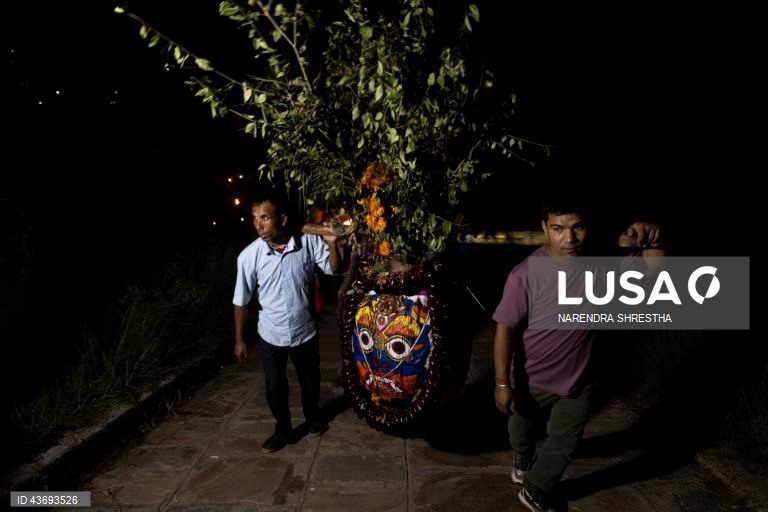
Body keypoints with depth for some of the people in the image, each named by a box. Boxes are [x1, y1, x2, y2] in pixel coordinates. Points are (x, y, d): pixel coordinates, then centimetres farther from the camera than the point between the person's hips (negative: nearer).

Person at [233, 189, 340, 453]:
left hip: (305, 331, 1)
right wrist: (239, 339, -2)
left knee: (310, 381, 21)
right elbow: (241, 300, -8)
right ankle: (283, 430, 39)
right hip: (271, 335, 0)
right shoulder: (249, 255, -18)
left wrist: (332, 244, -25)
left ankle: (313, 415, 51)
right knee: (274, 387, 13)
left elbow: (333, 269, -6)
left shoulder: (308, 242, -19)